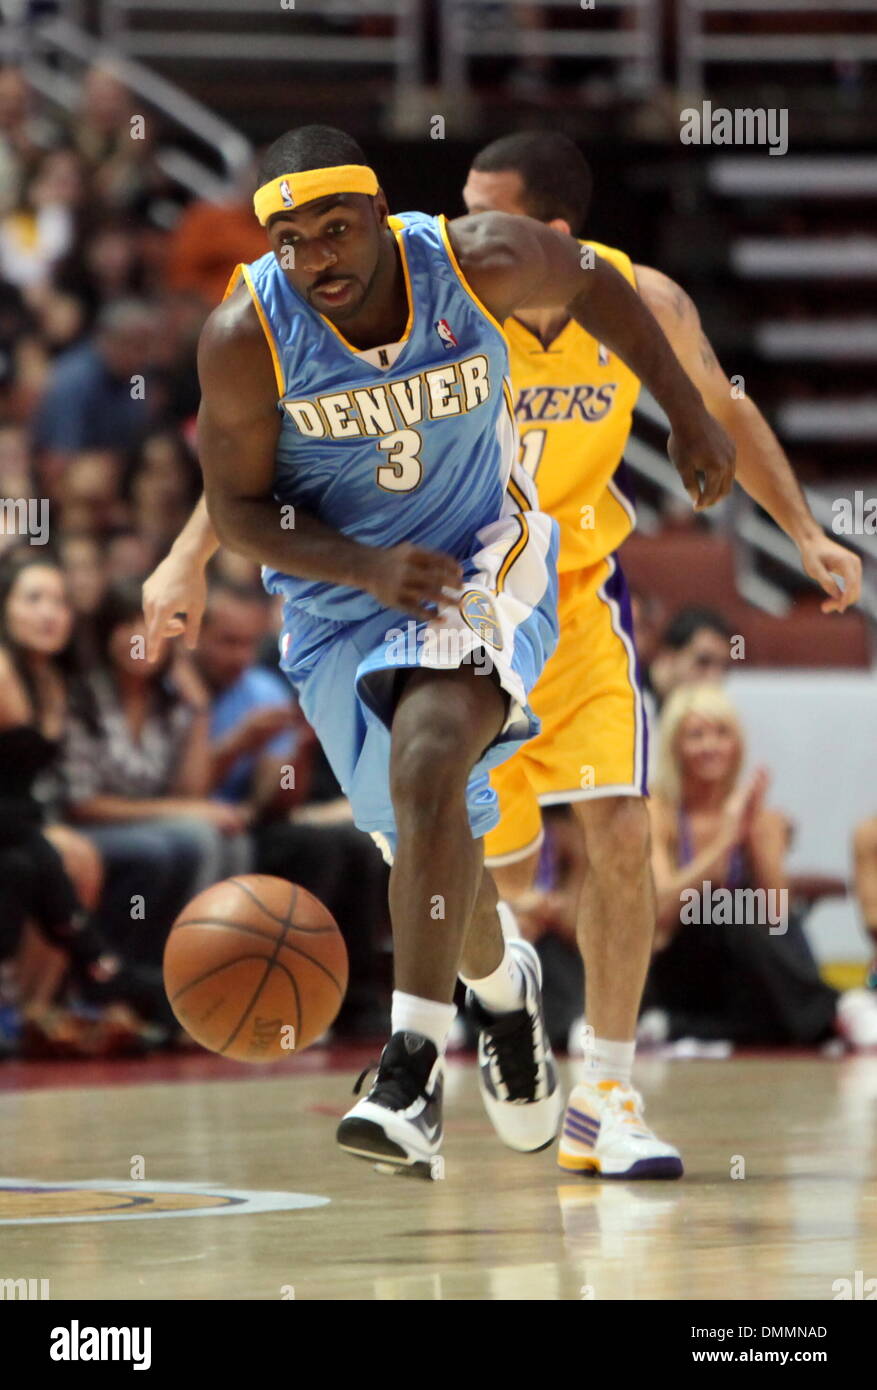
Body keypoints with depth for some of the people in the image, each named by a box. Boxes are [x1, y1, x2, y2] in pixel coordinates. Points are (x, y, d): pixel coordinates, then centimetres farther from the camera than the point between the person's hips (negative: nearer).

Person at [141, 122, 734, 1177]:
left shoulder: (477, 263, -20)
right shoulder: (246, 335, -22)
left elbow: (590, 283, 3)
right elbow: (237, 510, -12)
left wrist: (689, 414, 8)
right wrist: (367, 568, -28)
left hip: (484, 553, -2)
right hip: (337, 595, 2)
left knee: (428, 764, -28)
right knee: (429, 837, 13)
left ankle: (412, 1069, -30)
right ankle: (501, 988, 48)